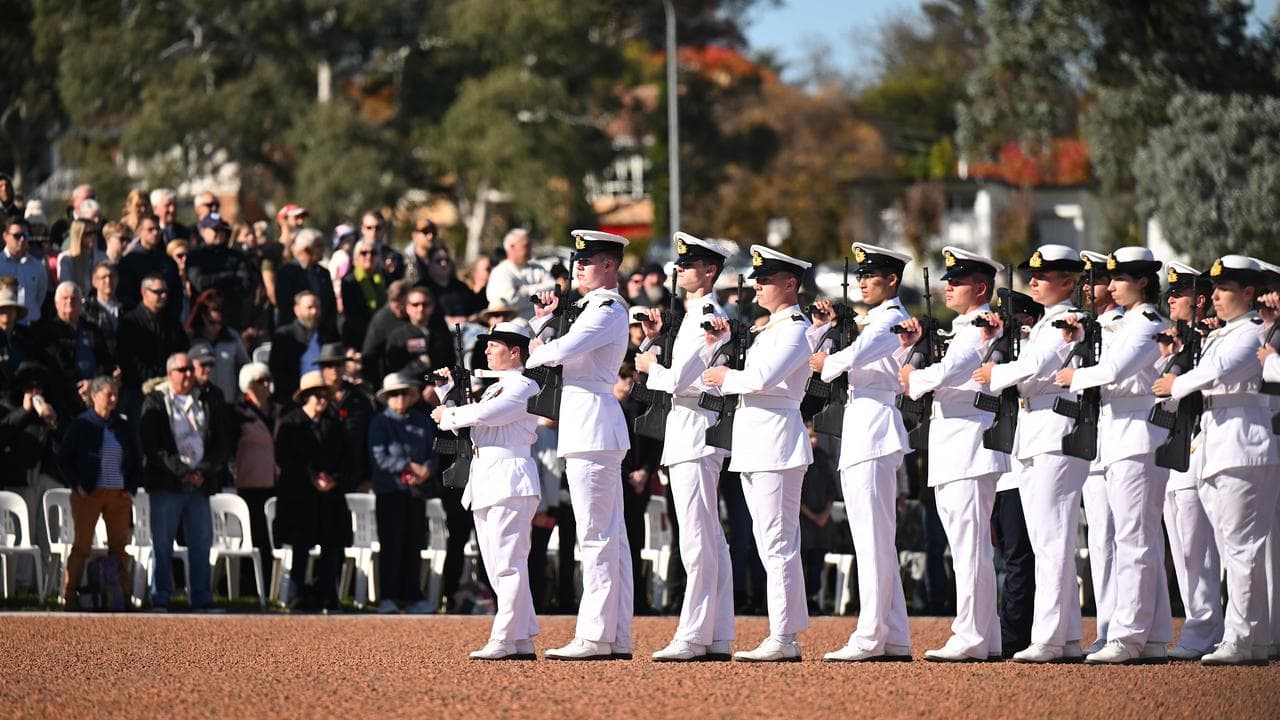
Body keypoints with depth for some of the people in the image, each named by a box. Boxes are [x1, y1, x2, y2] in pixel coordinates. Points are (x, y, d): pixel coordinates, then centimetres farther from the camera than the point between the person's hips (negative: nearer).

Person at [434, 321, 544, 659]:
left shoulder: (524, 387, -6)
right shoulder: (493, 389, 24)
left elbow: (485, 413, -18)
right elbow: (463, 422, 25)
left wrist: (449, 414, -5)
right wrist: (449, 389, 14)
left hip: (511, 478, -10)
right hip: (484, 484, 10)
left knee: (508, 563, -12)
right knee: (498, 567, 8)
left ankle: (505, 640, -15)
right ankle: (523, 640, 9)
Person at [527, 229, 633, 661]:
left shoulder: (609, 310, -10)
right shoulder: (593, 308, 20)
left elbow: (560, 352, -23)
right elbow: (541, 353, 26)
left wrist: (535, 354, -2)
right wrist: (544, 320, 9)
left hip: (593, 426, -10)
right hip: (588, 427, 10)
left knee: (596, 535, -10)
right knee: (611, 535, 9)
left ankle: (595, 637, -11)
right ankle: (618, 638, 10)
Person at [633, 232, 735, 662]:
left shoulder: (709, 317, -13)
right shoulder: (693, 316, 18)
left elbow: (679, 379, -19)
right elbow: (671, 375, 25)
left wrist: (651, 366, 0)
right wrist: (655, 340, 11)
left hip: (696, 435, -11)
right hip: (687, 433, 11)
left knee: (697, 539, -10)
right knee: (709, 538, 10)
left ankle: (693, 637, -12)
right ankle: (717, 638, 11)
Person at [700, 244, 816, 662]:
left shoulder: (796, 329, -8)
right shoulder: (769, 329, 21)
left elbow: (763, 377, -22)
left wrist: (726, 377, -6)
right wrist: (716, 345, 8)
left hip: (777, 441, -10)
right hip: (753, 442, 10)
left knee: (778, 542, -10)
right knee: (769, 544, 9)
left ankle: (783, 639, -11)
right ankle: (786, 636, 11)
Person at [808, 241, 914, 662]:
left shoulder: (891, 320, -7)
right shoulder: (872, 322, 23)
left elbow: (854, 356, -26)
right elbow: (808, 357, 28)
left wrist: (828, 363, -7)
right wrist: (821, 327, 11)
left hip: (874, 433, -10)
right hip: (859, 436, 10)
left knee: (873, 542, -11)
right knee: (877, 543, 10)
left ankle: (869, 639, -13)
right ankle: (894, 640, 11)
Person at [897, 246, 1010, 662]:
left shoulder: (983, 328, -8)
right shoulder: (961, 330, 23)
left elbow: (946, 373, -23)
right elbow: (914, 382, 27)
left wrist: (916, 378, -5)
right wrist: (909, 348, 10)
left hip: (970, 448, -10)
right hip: (951, 454, 10)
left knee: (970, 546, -11)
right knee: (967, 547, 11)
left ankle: (970, 640, -14)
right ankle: (986, 639, 14)